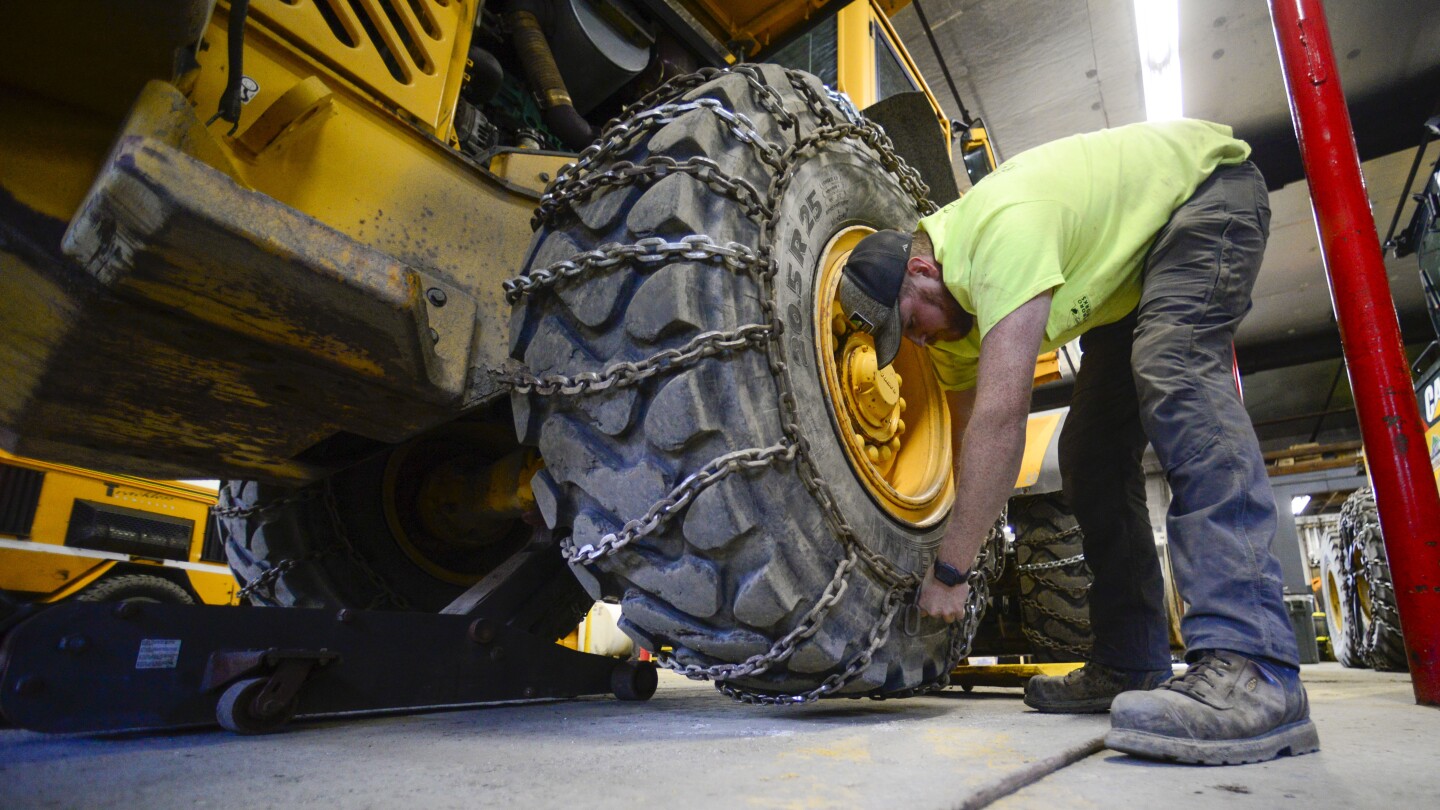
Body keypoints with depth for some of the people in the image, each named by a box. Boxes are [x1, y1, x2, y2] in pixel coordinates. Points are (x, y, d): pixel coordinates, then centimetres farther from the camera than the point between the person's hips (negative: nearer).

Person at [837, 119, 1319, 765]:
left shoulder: (1000, 230, -39)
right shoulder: (951, 303, -10)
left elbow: (1002, 417, -45)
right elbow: (971, 433, -3)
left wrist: (949, 571, -38)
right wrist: (955, 560, -2)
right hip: (1126, 279, 8)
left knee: (1171, 372, -36)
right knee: (1090, 453, -1)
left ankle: (1250, 668, -41)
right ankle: (1130, 668, 5)